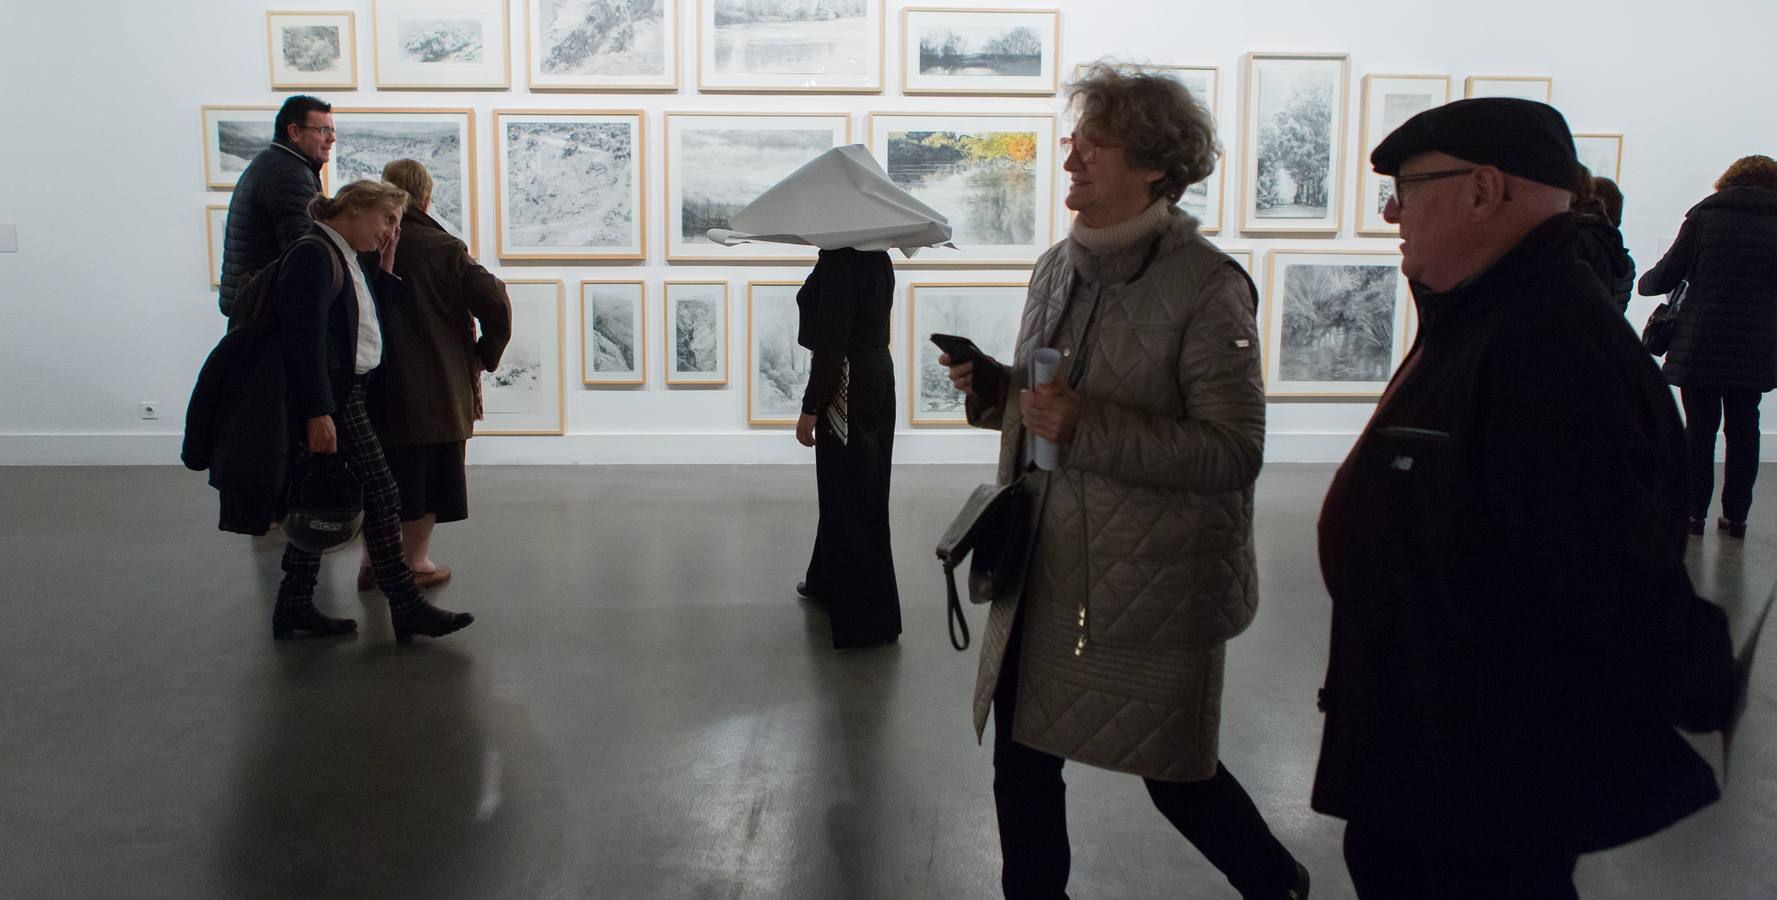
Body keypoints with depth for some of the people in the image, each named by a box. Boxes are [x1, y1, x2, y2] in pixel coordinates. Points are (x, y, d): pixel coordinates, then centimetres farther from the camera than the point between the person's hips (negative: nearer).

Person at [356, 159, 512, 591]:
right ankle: (415, 561, 16)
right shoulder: (445, 249, -11)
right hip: (437, 389, -3)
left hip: (376, 388, 3)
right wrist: (483, 359, -2)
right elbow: (496, 307, -15)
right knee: (428, 472, 10)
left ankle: (373, 560, 20)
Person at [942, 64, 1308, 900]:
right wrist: (992, 386, -1)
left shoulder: (1207, 286, -15)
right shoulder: (1057, 269, 8)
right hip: (1046, 570, 7)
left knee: (1175, 775, 10)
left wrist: (1086, 425, -26)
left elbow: (1234, 452, -19)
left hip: (1154, 582, -6)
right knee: (1020, 766, 12)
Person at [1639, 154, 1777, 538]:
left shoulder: (1706, 213, -3)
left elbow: (1668, 274, -4)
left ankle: (1694, 512, 8)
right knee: (1743, 429, 11)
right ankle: (1735, 515, 14)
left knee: (1700, 427, 7)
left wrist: (1646, 282, 16)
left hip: (1702, 344, -2)